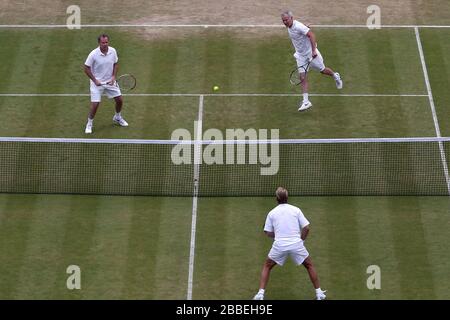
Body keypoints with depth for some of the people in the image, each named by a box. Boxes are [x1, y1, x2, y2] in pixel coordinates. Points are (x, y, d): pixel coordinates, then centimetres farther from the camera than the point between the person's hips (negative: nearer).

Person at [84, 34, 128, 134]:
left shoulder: (113, 51, -8)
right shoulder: (93, 54, -21)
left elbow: (116, 64, 8)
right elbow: (86, 68, -12)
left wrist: (114, 76, -5)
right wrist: (95, 80, -15)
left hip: (110, 81, 4)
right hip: (97, 82, -4)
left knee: (119, 100, 9)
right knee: (95, 104, -10)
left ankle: (117, 118, 37)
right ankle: (89, 124, 12)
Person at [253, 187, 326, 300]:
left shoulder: (272, 213, 6)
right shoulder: (296, 210, 4)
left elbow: (269, 233, 8)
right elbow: (306, 228, 0)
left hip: (279, 246, 0)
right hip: (296, 244, 0)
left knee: (267, 266, 21)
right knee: (309, 265, 21)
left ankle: (260, 293, 7)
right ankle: (319, 293, 19)